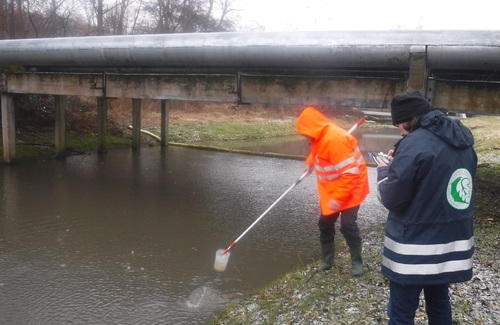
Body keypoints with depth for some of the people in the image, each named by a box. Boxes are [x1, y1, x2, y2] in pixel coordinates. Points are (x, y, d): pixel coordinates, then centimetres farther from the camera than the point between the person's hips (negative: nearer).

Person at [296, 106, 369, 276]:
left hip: (349, 190, -9)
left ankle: (357, 261, 12)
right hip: (331, 191, 9)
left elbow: (350, 173, -32)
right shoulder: (321, 136, -1)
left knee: (348, 225, -8)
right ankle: (327, 259, 23)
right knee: (325, 223, 10)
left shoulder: (335, 139, -31)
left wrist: (338, 198, -30)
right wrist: (310, 163, 9)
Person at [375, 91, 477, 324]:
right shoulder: (462, 141, 7)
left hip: (416, 249, -8)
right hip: (452, 244, 8)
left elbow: (392, 199, -17)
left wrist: (385, 171, 2)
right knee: (439, 302, 23)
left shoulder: (415, 143, -19)